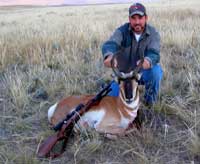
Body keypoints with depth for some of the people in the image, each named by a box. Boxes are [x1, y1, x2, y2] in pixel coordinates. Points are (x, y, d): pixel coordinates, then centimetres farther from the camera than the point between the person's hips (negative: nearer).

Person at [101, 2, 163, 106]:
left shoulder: (153, 33, -14)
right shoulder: (122, 31, -15)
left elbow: (154, 54, -30)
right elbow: (110, 44, -34)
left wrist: (148, 61, -57)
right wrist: (109, 56, -60)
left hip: (144, 72, 0)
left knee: (156, 70, -33)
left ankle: (150, 101, -6)